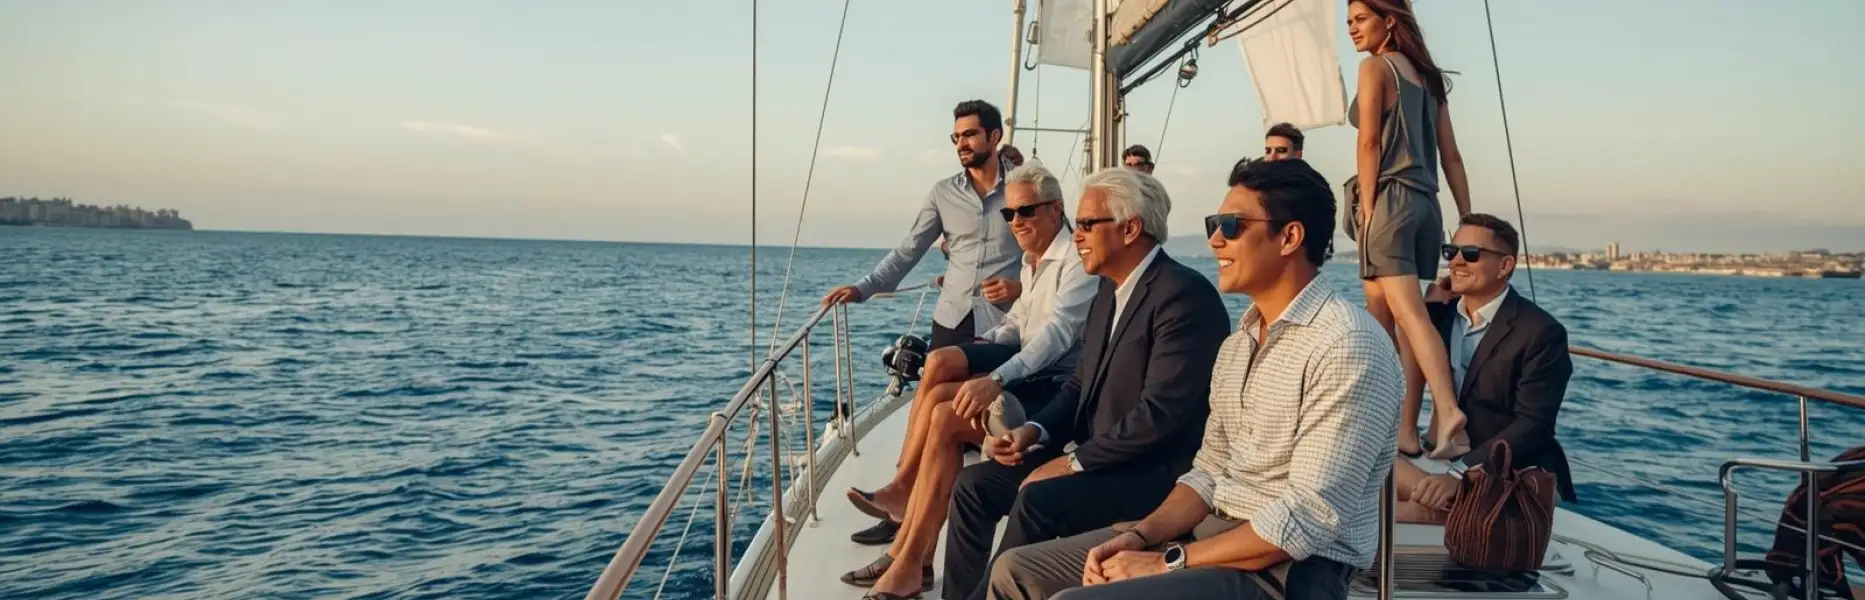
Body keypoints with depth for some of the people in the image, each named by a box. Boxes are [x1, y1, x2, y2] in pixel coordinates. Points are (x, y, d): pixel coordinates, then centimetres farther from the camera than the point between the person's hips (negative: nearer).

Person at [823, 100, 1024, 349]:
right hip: (951, 320, 3)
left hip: (1002, 327, -3)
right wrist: (863, 288, -6)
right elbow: (908, 251, 5)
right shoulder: (943, 193, 8)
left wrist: (1022, 287, -14)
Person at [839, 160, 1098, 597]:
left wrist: (995, 379, -37)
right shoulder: (1032, 260, 17)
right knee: (939, 363, -15)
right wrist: (977, 348, 2)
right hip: (1028, 371, 9)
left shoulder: (1078, 261, -13)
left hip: (1060, 387, -9)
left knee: (948, 417, -25)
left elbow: (1056, 334, -26)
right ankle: (904, 492, -12)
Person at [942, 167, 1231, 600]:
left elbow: (1161, 412, -24)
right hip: (1101, 456, 9)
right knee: (974, 485, 0)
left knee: (1037, 500, -29)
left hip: (1159, 471, -9)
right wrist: (1035, 430, -3)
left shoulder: (1185, 294, -18)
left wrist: (1074, 461, -18)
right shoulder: (1110, 289, 12)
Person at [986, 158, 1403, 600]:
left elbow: (1309, 519, -22)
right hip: (1210, 532, 9)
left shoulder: (1348, 347, -17)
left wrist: (1168, 561, -17)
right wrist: (1139, 537, -3)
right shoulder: (1238, 344, 13)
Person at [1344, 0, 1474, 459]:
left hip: (1389, 200, -7)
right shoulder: (1428, 76, 20)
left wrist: (1367, 209, -11)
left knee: (1409, 315, -14)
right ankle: (1406, 429, 6)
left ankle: (1448, 411, -28)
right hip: (1425, 203, 7)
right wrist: (1467, 220, 16)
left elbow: (1369, 142, -9)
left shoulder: (1374, 66, 0)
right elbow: (1451, 155, 17)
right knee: (1403, 319, 8)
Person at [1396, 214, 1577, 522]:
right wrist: (1428, 305, 0)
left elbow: (1532, 425, -19)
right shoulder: (1442, 314, 10)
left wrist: (1459, 475, -29)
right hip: (1445, 462, 7)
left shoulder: (1541, 332, -11)